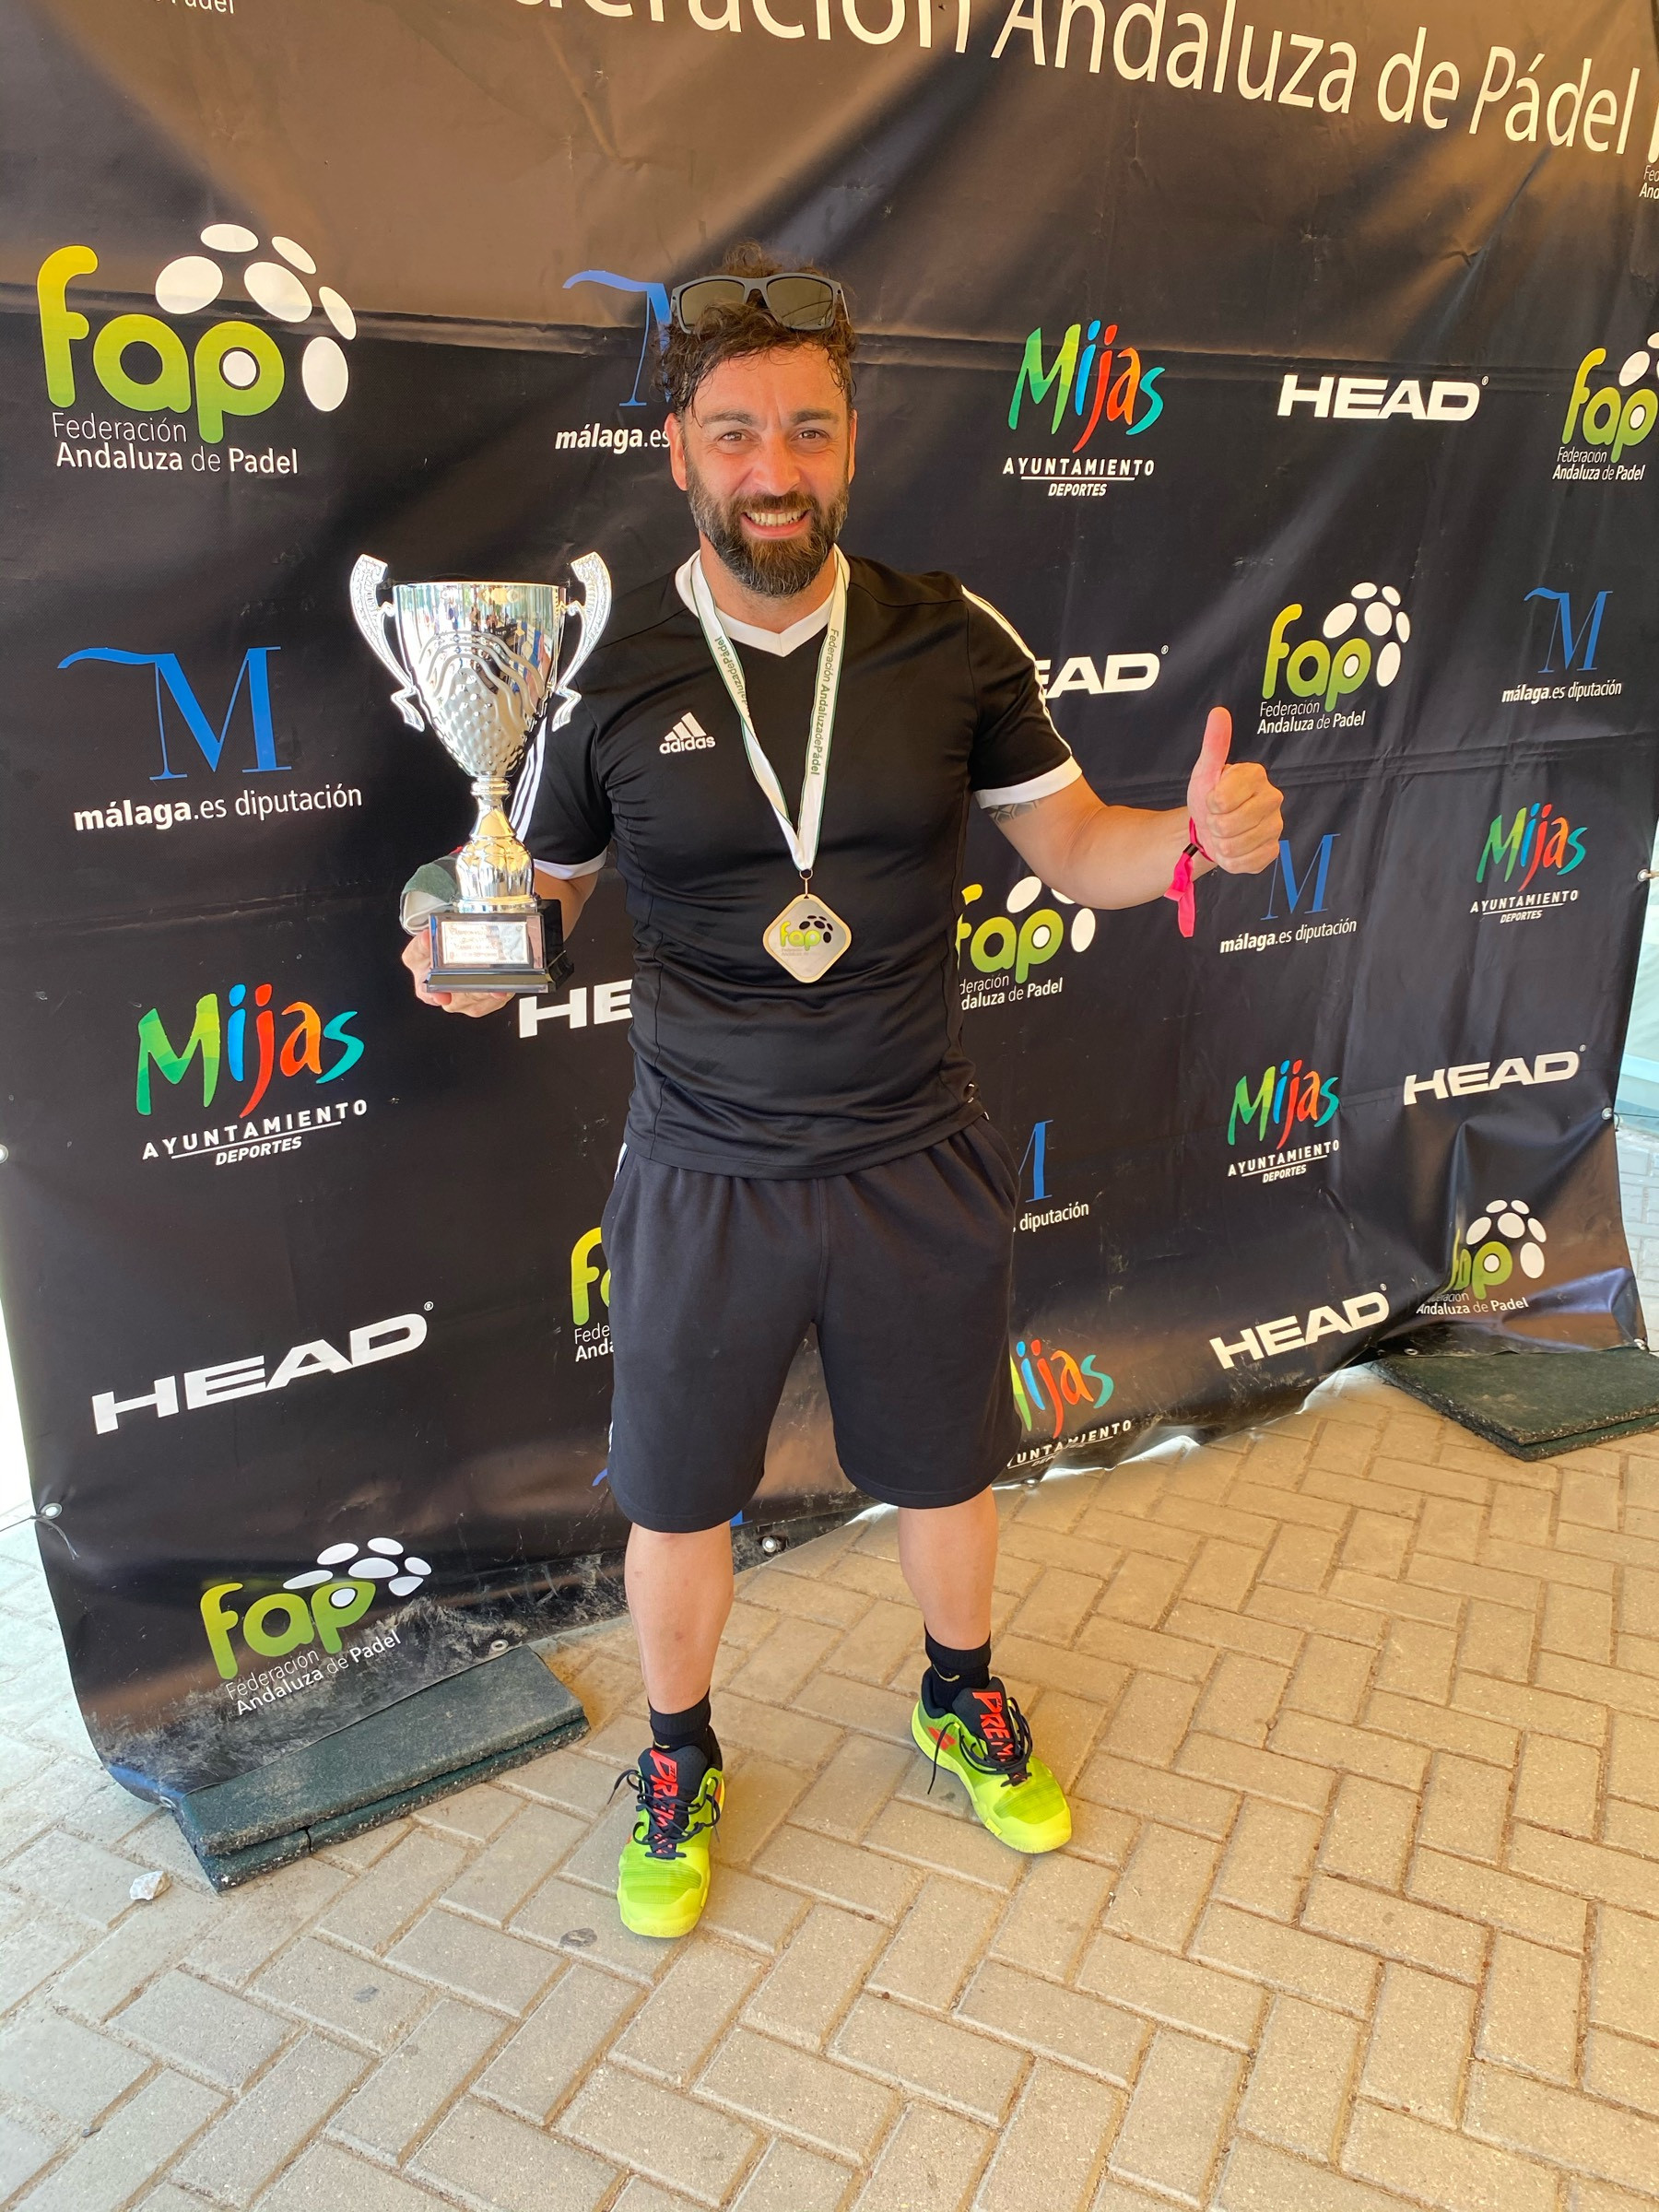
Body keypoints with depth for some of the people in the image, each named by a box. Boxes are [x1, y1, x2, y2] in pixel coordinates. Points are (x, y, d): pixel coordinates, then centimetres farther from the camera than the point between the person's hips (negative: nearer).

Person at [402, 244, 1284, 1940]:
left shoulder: (952, 644, -5)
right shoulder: (606, 671, -7)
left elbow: (1073, 846, 2)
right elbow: (536, 889, 4)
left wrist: (1197, 836, -18)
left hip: (919, 1162, 1)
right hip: (706, 1179, -1)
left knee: (944, 1472, 20)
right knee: (676, 1501, 14)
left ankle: (962, 1701, 52)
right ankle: (679, 1760, 45)